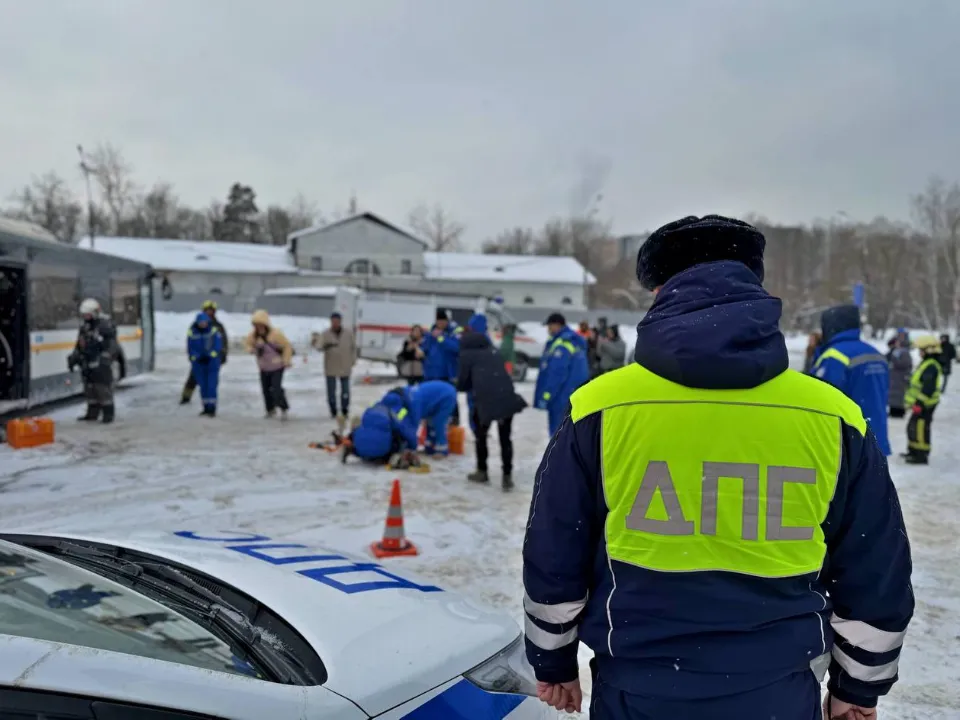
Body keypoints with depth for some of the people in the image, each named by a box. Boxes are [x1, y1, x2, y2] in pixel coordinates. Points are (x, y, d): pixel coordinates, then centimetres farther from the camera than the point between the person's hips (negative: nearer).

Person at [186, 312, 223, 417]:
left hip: (212, 362, -2)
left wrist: (209, 355, -17)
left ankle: (212, 409, -8)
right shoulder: (192, 332, -1)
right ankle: (206, 408, 17)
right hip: (198, 363, 2)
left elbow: (218, 346, -5)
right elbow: (190, 348, 2)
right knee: (203, 386, 7)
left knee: (211, 385, -9)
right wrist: (196, 357, -13)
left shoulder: (214, 331, -6)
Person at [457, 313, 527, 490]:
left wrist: (458, 387, 33)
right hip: (506, 396, 4)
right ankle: (507, 476, 7)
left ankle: (482, 471, 26)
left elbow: (464, 380, 10)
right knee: (505, 438, 12)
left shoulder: (466, 353, 10)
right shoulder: (492, 349, 24)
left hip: (485, 398, -4)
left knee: (480, 434, 19)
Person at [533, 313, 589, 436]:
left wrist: (545, 396, -18)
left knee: (558, 431, -4)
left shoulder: (561, 344, -16)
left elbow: (556, 374, -22)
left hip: (562, 398, -10)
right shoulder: (575, 343, 15)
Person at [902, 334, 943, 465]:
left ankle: (921, 456, -1)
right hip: (920, 403, 11)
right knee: (913, 427, 19)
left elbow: (928, 388, -24)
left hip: (924, 405, -11)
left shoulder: (930, 367, -19)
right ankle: (913, 451, 30)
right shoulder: (926, 364, 16)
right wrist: (916, 402, 27)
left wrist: (919, 404, -25)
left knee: (920, 429, -7)